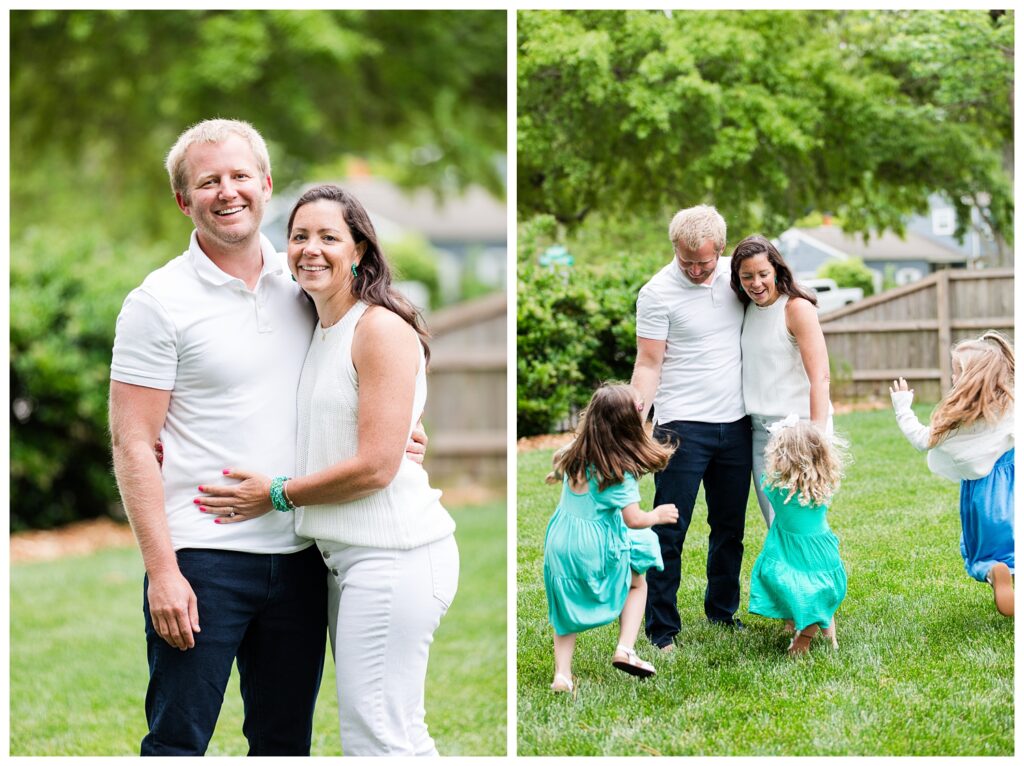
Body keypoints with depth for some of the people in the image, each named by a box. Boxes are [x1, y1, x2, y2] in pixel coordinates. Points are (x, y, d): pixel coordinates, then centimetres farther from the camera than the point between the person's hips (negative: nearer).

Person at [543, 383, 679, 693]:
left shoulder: (574, 453, -1)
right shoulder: (620, 472, -20)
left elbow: (557, 460, 23)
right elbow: (634, 520, -19)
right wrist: (658, 515, -1)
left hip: (560, 544, 5)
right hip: (598, 551, -5)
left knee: (567, 607, 18)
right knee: (637, 584, 22)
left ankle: (562, 673, 8)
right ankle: (625, 649, 8)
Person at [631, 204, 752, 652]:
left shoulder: (735, 276, 5)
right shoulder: (657, 293, -9)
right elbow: (648, 364, -8)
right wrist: (636, 413, -20)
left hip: (736, 424, 5)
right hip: (682, 427, -5)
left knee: (730, 527, 14)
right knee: (669, 531, -4)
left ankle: (723, 614, 28)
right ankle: (661, 630, 3)